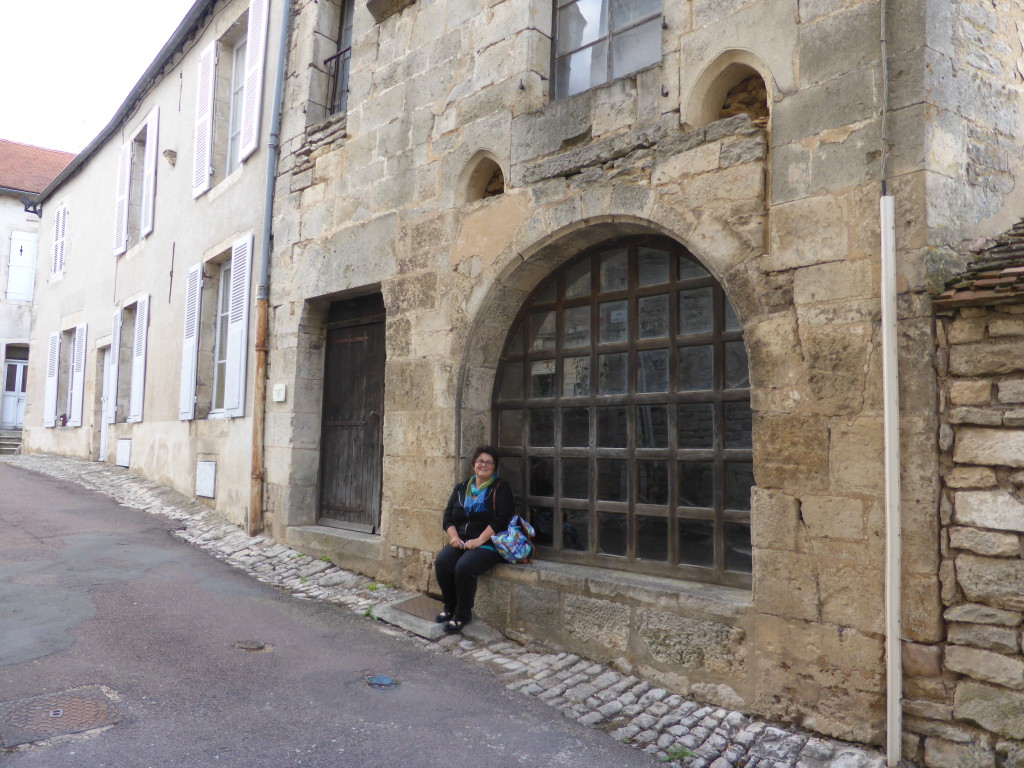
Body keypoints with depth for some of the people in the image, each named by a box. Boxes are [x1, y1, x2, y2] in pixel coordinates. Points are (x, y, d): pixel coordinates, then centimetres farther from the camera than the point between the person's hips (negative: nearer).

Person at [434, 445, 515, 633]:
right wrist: (454, 537, -6)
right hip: (461, 542, 5)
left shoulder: (500, 489, 2)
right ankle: (450, 607, -1)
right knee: (441, 562, -23)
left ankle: (463, 614, -9)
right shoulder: (461, 489, 17)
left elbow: (501, 519, -10)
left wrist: (479, 540, -18)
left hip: (488, 544, -5)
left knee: (464, 567, -31)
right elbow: (448, 517, 14)